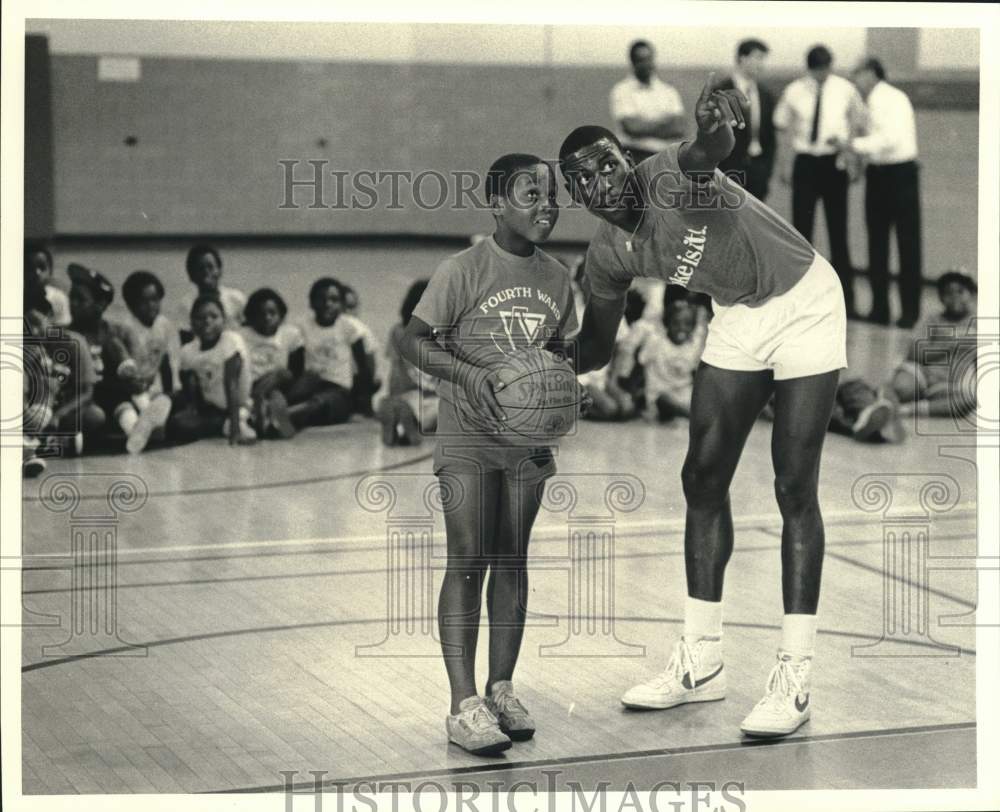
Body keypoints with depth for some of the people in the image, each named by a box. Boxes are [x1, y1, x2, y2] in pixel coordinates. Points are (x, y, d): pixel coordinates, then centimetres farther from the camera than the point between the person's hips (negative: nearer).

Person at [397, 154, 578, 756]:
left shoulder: (557, 278, 5)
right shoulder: (464, 270, -12)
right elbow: (413, 341, -11)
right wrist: (469, 373, -25)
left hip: (528, 438, 5)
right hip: (468, 436, -5)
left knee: (513, 561, 9)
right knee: (468, 560, -8)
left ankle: (502, 689, 20)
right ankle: (465, 705, -6)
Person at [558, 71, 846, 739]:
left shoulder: (670, 176, -27)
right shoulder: (609, 257, -7)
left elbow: (710, 149, -53)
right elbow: (596, 347, 10)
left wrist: (717, 123, -73)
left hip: (805, 303, -7)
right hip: (738, 320, 7)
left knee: (795, 488, -9)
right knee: (704, 477, 4)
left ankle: (796, 678, -4)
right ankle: (701, 663, 15)